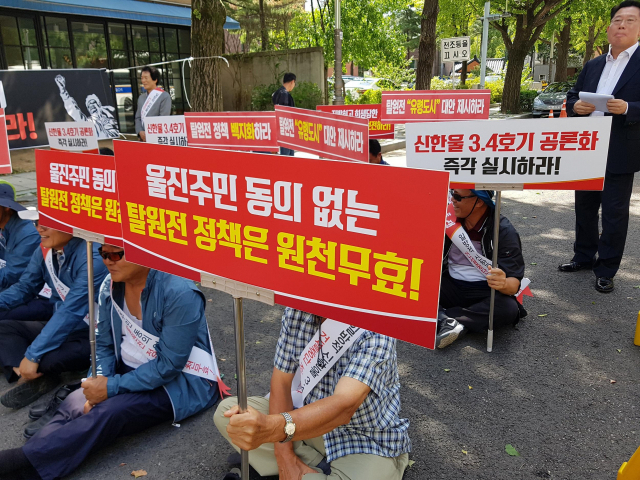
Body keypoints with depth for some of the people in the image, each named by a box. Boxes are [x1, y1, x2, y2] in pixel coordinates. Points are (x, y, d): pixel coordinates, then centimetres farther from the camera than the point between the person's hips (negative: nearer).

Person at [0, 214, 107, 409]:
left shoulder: (92, 257, -26)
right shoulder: (44, 250, 0)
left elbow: (71, 312, -30)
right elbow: (24, 287, 11)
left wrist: (32, 354, -29)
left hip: (93, 335, -8)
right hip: (59, 326, 9)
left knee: (45, 357, -33)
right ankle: (36, 378, -16)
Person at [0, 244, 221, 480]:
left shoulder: (179, 293, -24)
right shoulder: (110, 285, -2)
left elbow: (169, 365, -22)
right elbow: (104, 345, 7)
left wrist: (112, 387, -19)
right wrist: (100, 384, -11)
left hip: (182, 381, -7)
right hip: (130, 369, 7)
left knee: (108, 414, -27)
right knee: (75, 404, -18)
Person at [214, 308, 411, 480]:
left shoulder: (374, 330, -26)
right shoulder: (297, 311, -10)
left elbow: (344, 406, -39)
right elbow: (282, 381, -5)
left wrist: (271, 427, -56)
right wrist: (285, 456, -15)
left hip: (370, 442, -6)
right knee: (227, 411, -7)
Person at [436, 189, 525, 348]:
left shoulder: (504, 231, -12)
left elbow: (514, 283, -16)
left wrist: (504, 284, -40)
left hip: (484, 292, -2)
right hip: (450, 286, 2)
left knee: (508, 308, -35)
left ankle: (444, 317, -27)